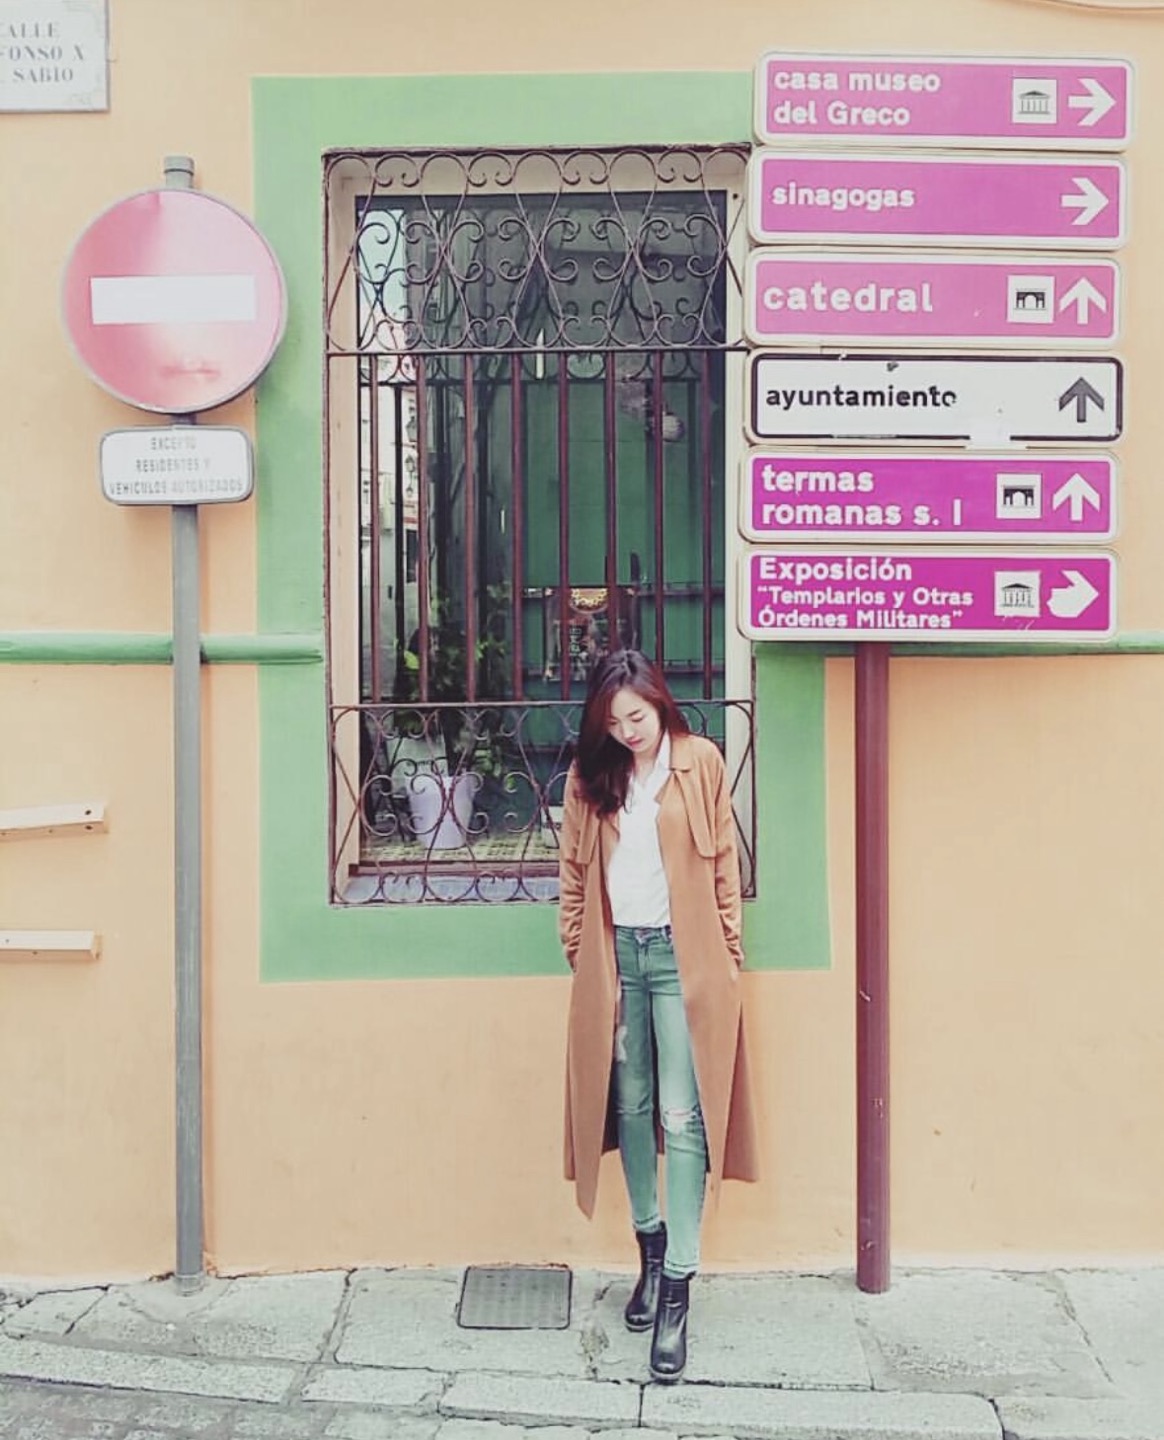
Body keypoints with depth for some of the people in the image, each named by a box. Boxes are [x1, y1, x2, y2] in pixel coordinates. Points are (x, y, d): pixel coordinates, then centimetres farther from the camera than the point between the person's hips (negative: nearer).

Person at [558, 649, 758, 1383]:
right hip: (615, 954, 3)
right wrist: (578, 948, 5)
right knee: (629, 1107, 11)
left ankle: (678, 1288, -2)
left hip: (682, 955, -3)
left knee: (683, 1117, -6)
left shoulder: (701, 761, -1)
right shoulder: (590, 773, 6)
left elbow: (724, 862, 0)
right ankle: (650, 1244, 29)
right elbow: (573, 867, 10)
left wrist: (728, 952, -2)